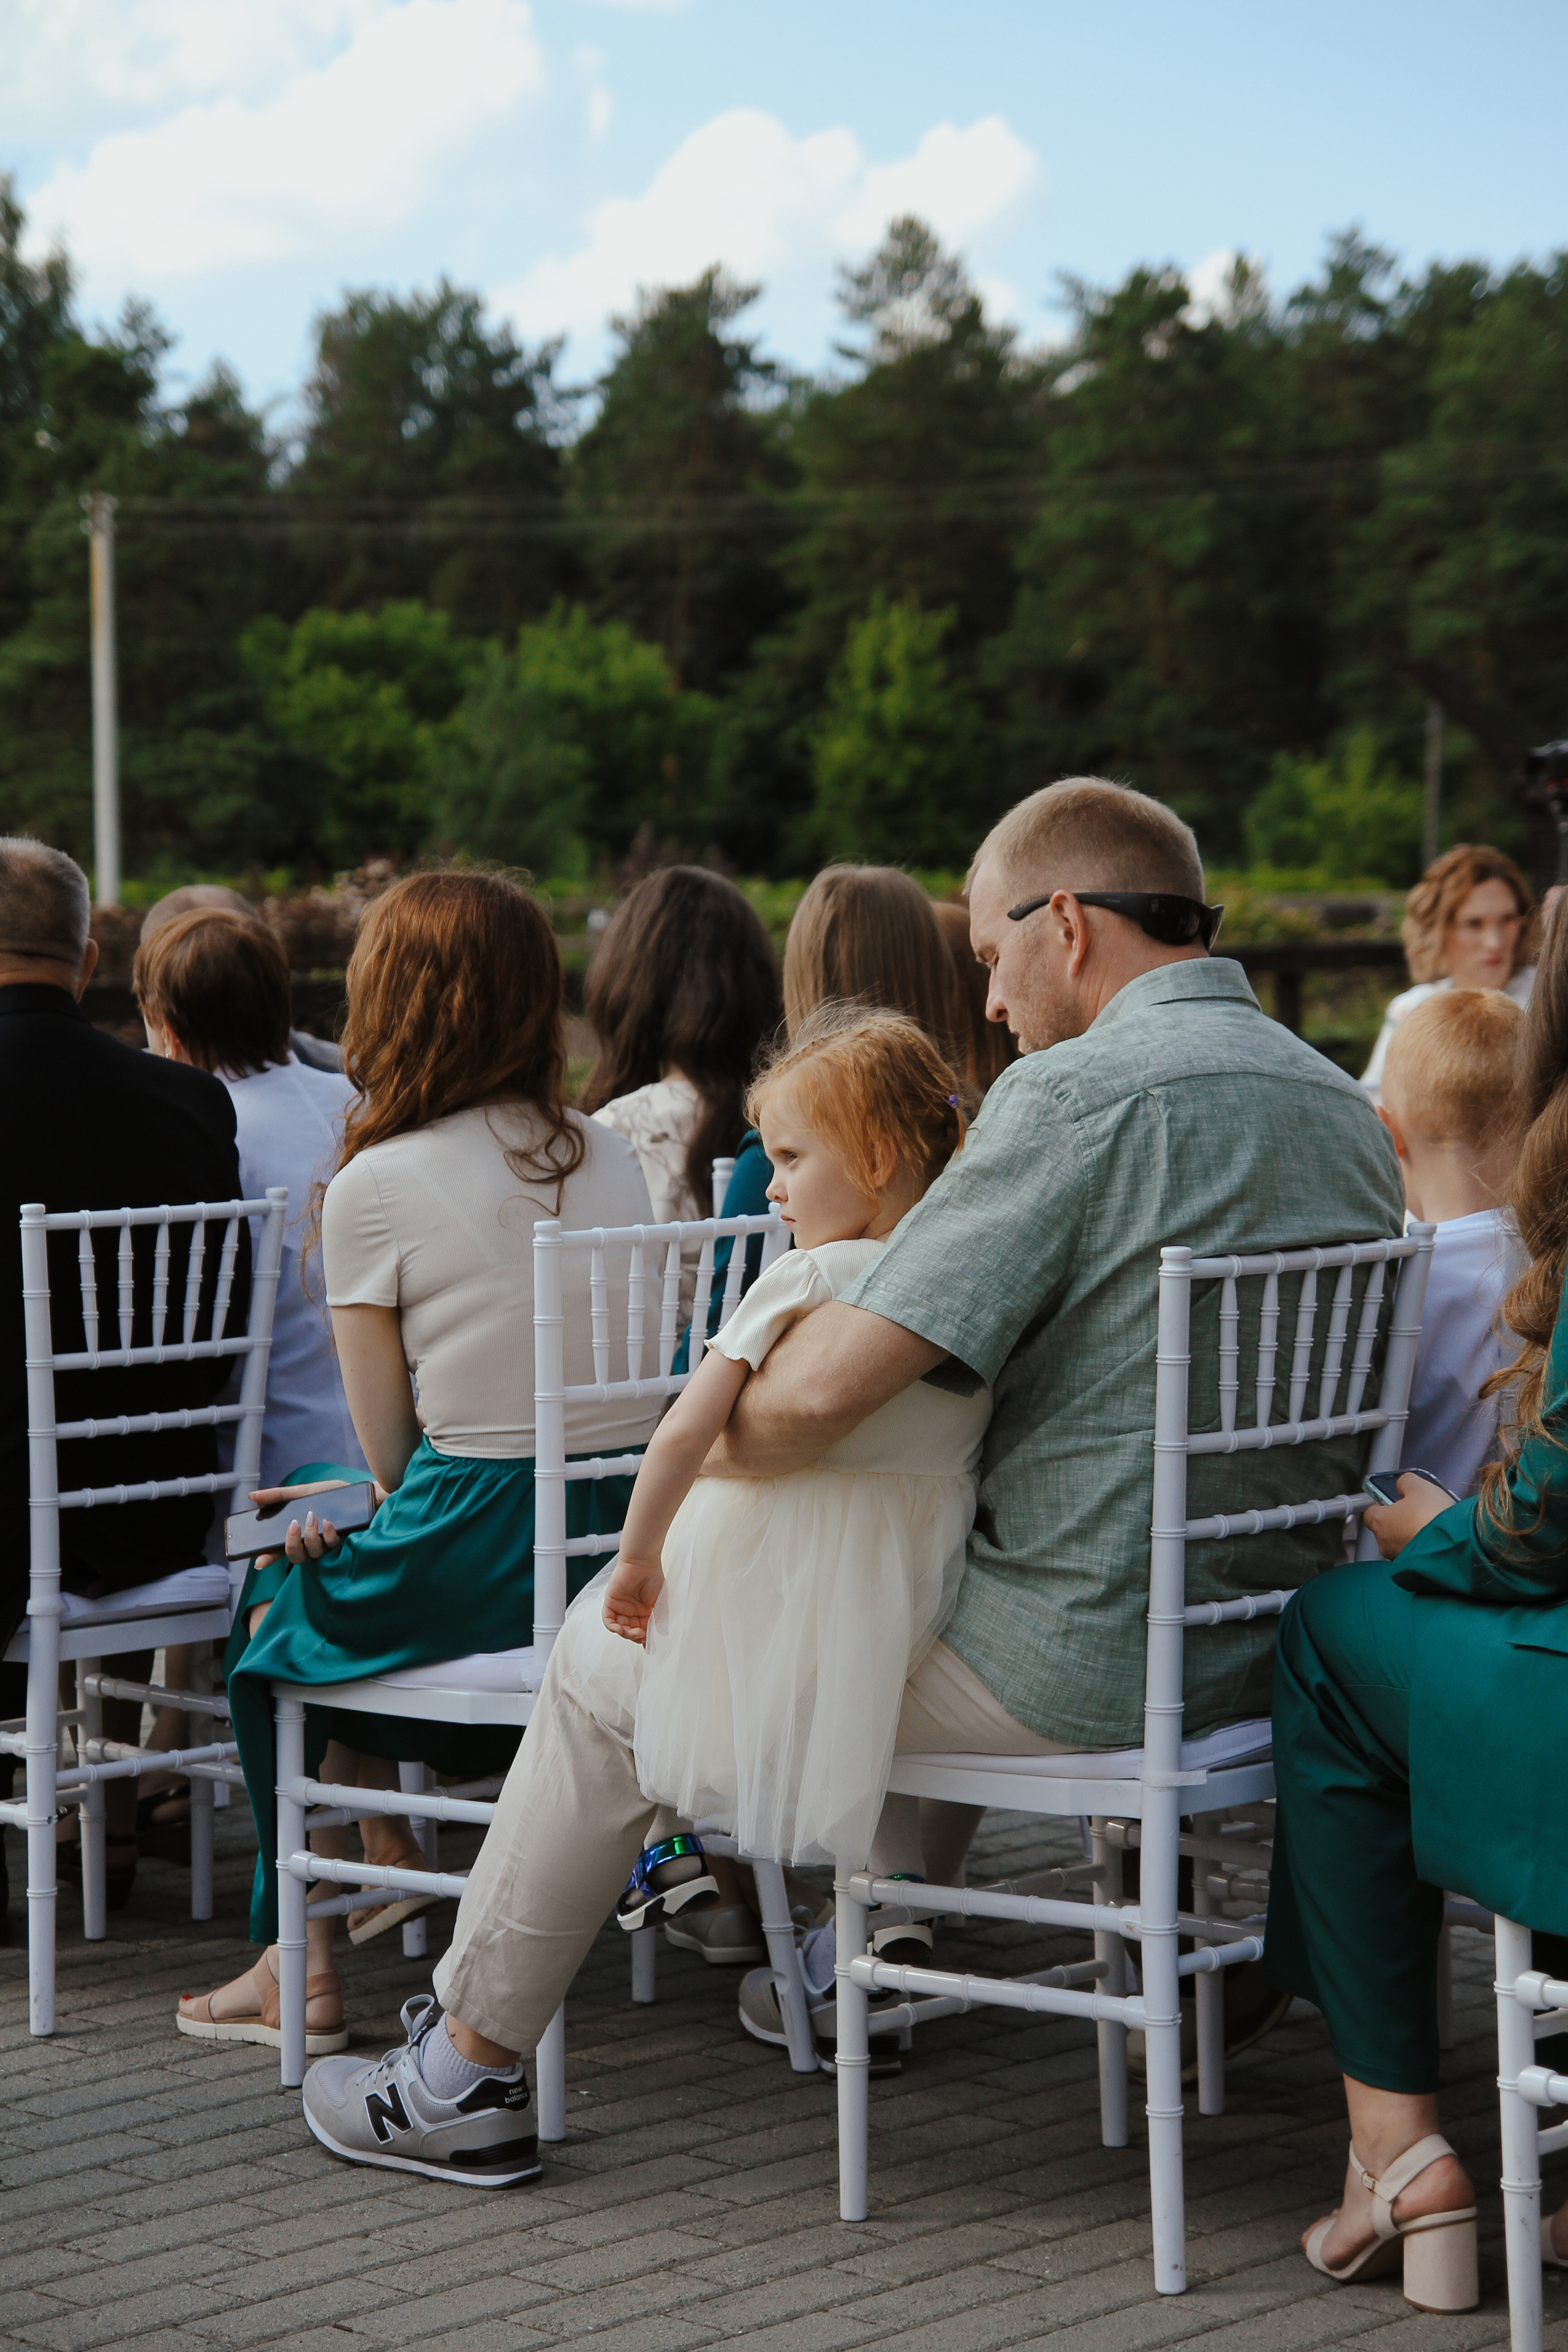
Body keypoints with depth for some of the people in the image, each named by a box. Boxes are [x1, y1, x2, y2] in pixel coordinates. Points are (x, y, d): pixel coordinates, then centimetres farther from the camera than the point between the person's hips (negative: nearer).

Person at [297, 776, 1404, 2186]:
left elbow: (821, 1393, -25)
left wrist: (690, 1465, -4)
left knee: (607, 1666, 9)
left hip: (1076, 1671, -8)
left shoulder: (1081, 1091, -19)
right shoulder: (1345, 1106, 8)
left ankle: (470, 2068, 21)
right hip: (1264, 1648, 8)